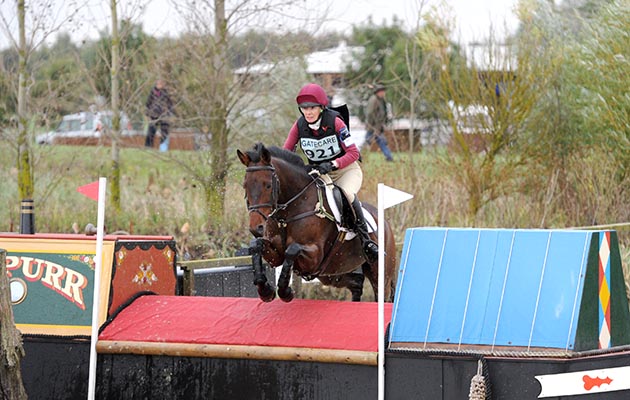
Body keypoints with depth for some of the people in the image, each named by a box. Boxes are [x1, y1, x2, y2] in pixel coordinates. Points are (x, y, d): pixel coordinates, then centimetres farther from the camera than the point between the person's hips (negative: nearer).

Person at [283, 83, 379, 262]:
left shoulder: (335, 122, -19)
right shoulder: (299, 126, -9)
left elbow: (353, 153, -21)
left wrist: (332, 165, -36)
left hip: (346, 169, -4)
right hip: (316, 173, 4)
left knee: (346, 193, -35)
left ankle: (365, 239, -28)